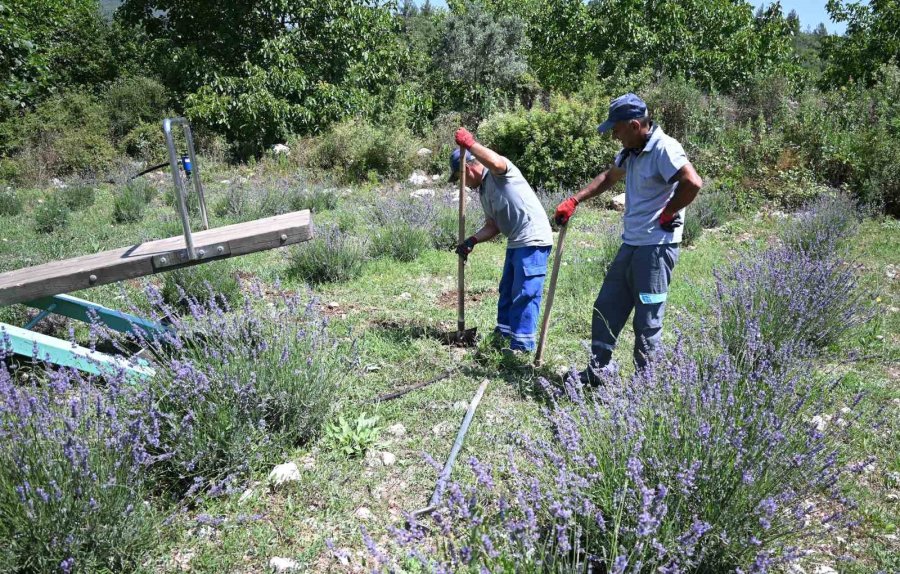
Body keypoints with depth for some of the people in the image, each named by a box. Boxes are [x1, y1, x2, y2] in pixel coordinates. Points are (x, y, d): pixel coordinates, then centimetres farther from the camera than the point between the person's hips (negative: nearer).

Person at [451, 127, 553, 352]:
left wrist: (469, 143, -23)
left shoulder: (499, 173, -8)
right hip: (516, 242, 10)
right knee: (507, 290, 19)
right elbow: (493, 226, 15)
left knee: (525, 294, -9)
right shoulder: (482, 191, 18)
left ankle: (522, 346, -3)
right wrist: (472, 241, 0)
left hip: (533, 240, -10)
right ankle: (503, 334, 33)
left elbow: (495, 162, -34)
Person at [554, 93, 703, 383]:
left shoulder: (663, 148, -16)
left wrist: (667, 214, -14)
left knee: (647, 321, -1)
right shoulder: (630, 152, 12)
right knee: (606, 307, 13)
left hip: (656, 246, -9)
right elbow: (609, 177, 28)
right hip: (631, 243, 10)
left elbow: (693, 183, -28)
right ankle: (598, 370, 25)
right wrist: (574, 201, 20)